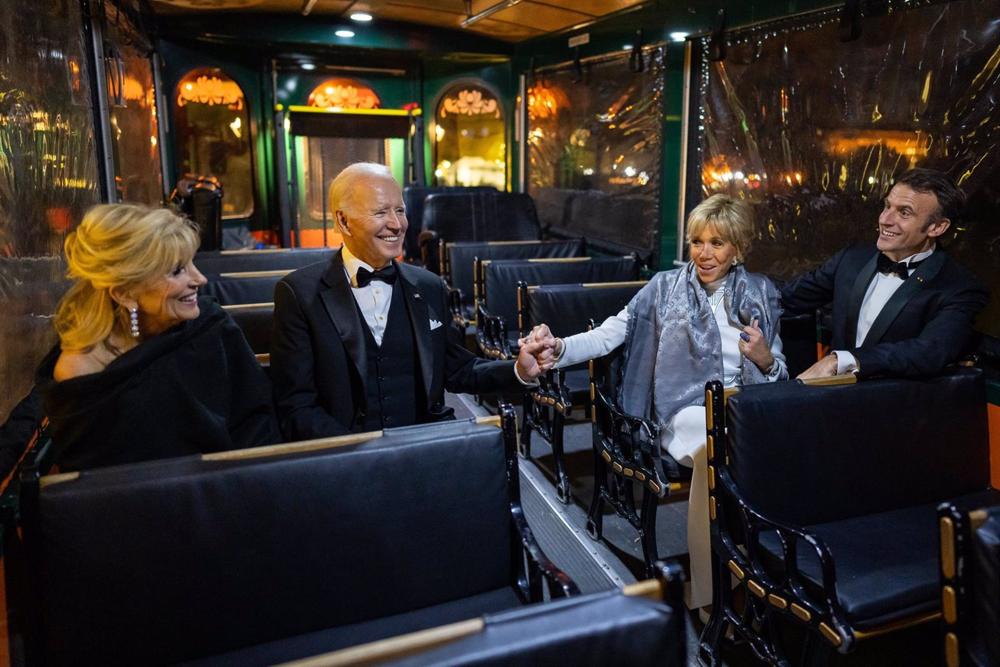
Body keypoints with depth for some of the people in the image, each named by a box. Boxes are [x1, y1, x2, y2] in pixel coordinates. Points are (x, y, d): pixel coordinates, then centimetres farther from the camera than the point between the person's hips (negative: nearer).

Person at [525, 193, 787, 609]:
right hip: (688, 411, -2)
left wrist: (765, 359, -4)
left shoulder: (761, 293, 16)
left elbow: (779, 373, 20)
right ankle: (705, 600, -19)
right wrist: (559, 349, -23)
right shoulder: (665, 287, 9)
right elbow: (609, 334, -4)